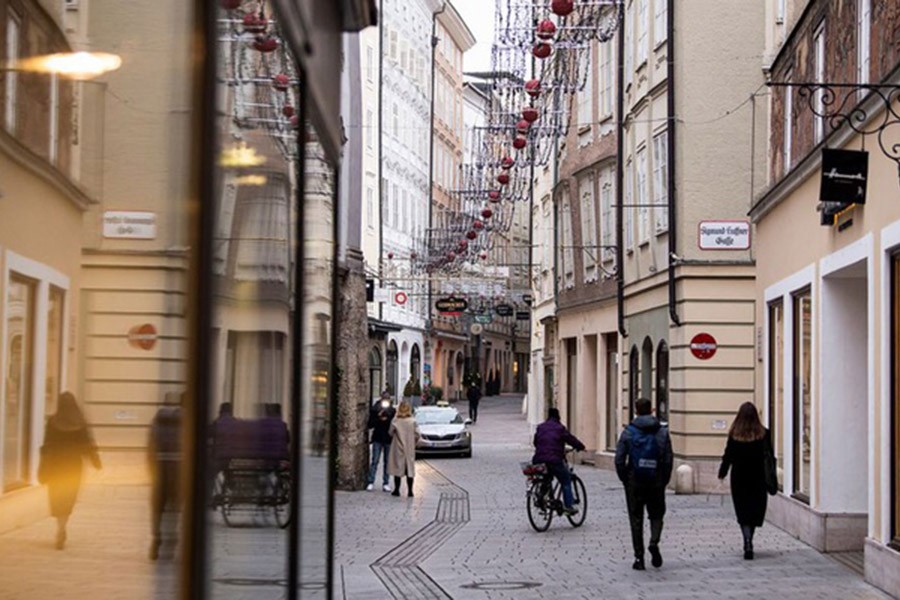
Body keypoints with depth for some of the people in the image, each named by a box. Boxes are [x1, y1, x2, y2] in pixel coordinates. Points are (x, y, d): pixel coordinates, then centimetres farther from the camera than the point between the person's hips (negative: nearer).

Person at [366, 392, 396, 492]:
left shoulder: (393, 411, 4)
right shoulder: (374, 409, 1)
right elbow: (370, 424, -1)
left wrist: (386, 420, -12)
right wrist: (379, 419, -15)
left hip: (388, 439, 1)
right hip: (377, 439, -1)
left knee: (387, 462, 4)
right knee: (375, 461, -4)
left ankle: (385, 483, 9)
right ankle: (370, 482, -1)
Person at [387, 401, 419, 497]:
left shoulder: (395, 421, -10)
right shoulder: (413, 421, -8)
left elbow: (390, 433, -3)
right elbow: (417, 434, -6)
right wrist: (413, 443, 10)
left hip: (398, 448, -1)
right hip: (409, 449, 1)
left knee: (398, 468, 7)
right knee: (410, 468, 6)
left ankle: (397, 490, 9)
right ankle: (410, 491, 4)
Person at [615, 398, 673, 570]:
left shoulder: (628, 432, -3)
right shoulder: (662, 432, -1)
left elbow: (619, 459, -5)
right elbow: (668, 460, -3)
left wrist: (624, 479, 8)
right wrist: (664, 481, 8)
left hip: (634, 483, 0)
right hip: (656, 482, 1)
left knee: (636, 519, 7)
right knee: (656, 515, 16)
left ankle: (639, 558, 5)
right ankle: (654, 542, -11)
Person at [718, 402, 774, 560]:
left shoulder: (734, 435, -8)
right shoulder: (763, 434, -6)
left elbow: (728, 456, -3)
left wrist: (722, 473, 11)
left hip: (739, 478, -1)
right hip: (758, 479, 1)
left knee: (743, 513, 1)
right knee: (755, 510, 13)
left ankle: (748, 544, -16)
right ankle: (748, 543, 22)